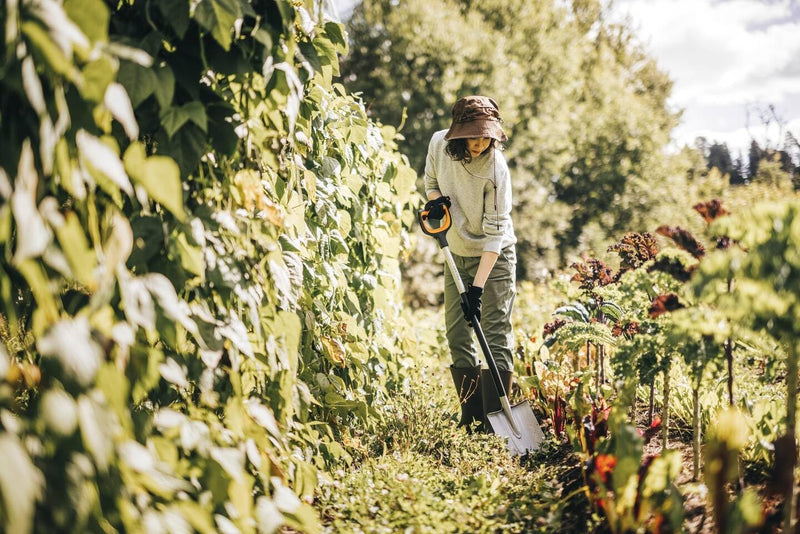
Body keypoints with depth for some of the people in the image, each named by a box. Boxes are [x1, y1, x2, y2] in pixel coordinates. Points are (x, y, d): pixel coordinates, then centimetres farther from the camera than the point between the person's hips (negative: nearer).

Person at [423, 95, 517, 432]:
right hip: (457, 254, 5)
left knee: (496, 335, -9)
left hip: (494, 256, -5)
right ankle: (472, 415, 15)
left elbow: (495, 233, -25)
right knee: (456, 335, 5)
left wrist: (478, 287, -29)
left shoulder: (495, 169, -25)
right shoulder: (439, 143, -11)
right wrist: (435, 199, -13)